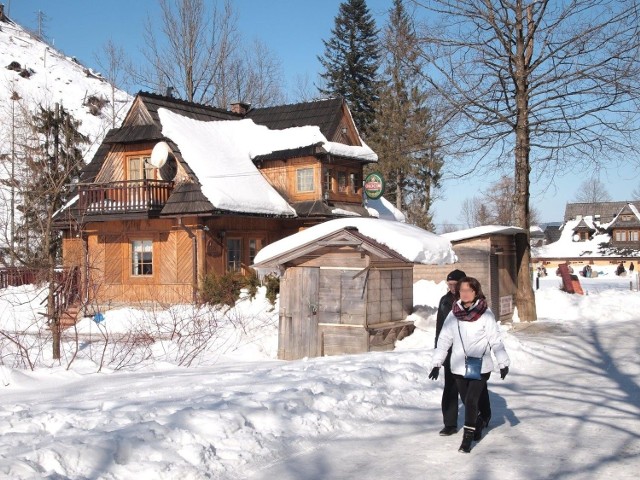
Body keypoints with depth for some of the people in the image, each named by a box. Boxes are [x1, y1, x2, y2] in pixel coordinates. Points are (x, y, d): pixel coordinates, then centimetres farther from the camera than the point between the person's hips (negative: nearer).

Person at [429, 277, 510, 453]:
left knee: (471, 401, -12)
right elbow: (444, 339, 3)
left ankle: (467, 439, -2)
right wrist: (436, 363, 0)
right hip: (459, 367, 4)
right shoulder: (453, 314, 1)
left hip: (480, 367, -4)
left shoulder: (485, 313, -7)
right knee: (467, 402, 14)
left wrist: (503, 363, -4)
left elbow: (495, 340, -4)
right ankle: (478, 422, 42)